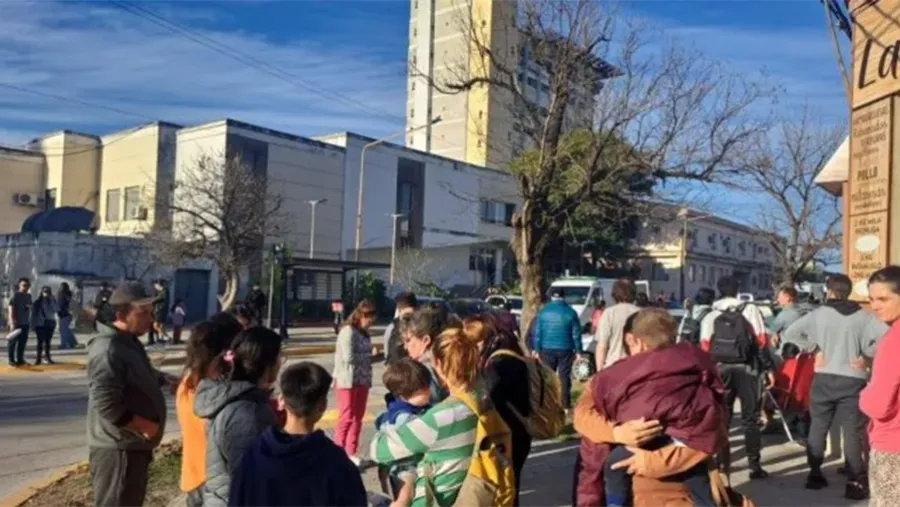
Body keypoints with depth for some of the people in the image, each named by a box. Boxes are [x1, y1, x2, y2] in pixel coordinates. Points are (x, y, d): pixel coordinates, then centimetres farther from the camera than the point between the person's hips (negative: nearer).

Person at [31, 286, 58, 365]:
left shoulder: (52, 301, 3)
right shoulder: (37, 302, -2)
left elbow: (56, 309, -12)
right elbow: (34, 313, 0)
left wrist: (52, 300, -19)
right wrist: (33, 324, -4)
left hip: (50, 324, 2)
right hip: (40, 325, -2)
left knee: (48, 341, 7)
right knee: (40, 341, 0)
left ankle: (48, 357, 14)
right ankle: (39, 358, 4)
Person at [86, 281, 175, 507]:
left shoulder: (129, 342, 10)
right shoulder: (108, 350, -23)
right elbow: (106, 404, -29)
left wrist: (163, 379, 9)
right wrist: (142, 425, -21)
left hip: (133, 446, 10)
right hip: (117, 449, -10)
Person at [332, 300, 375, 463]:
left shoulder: (364, 333, 13)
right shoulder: (348, 331, -13)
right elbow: (348, 357, -20)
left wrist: (372, 356, -4)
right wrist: (370, 356, -11)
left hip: (363, 380, 8)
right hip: (348, 380, -8)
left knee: (357, 418, 11)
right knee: (346, 418, -4)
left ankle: (351, 453, 20)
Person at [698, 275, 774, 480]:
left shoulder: (710, 316, 5)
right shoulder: (750, 310, 2)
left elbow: (704, 347, 1)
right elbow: (762, 341, -4)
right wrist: (768, 368, 0)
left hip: (720, 369, 1)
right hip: (745, 368, -1)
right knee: (750, 417, 4)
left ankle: (723, 461, 16)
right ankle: (754, 465, 1)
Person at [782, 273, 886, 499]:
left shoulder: (818, 314, -1)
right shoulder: (863, 316, 0)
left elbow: (789, 334, -7)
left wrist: (813, 348, 0)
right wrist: (866, 354, -2)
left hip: (824, 378, 1)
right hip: (853, 380, 0)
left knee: (818, 427, 13)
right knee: (853, 431, 4)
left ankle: (815, 474, 18)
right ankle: (855, 483, 4)